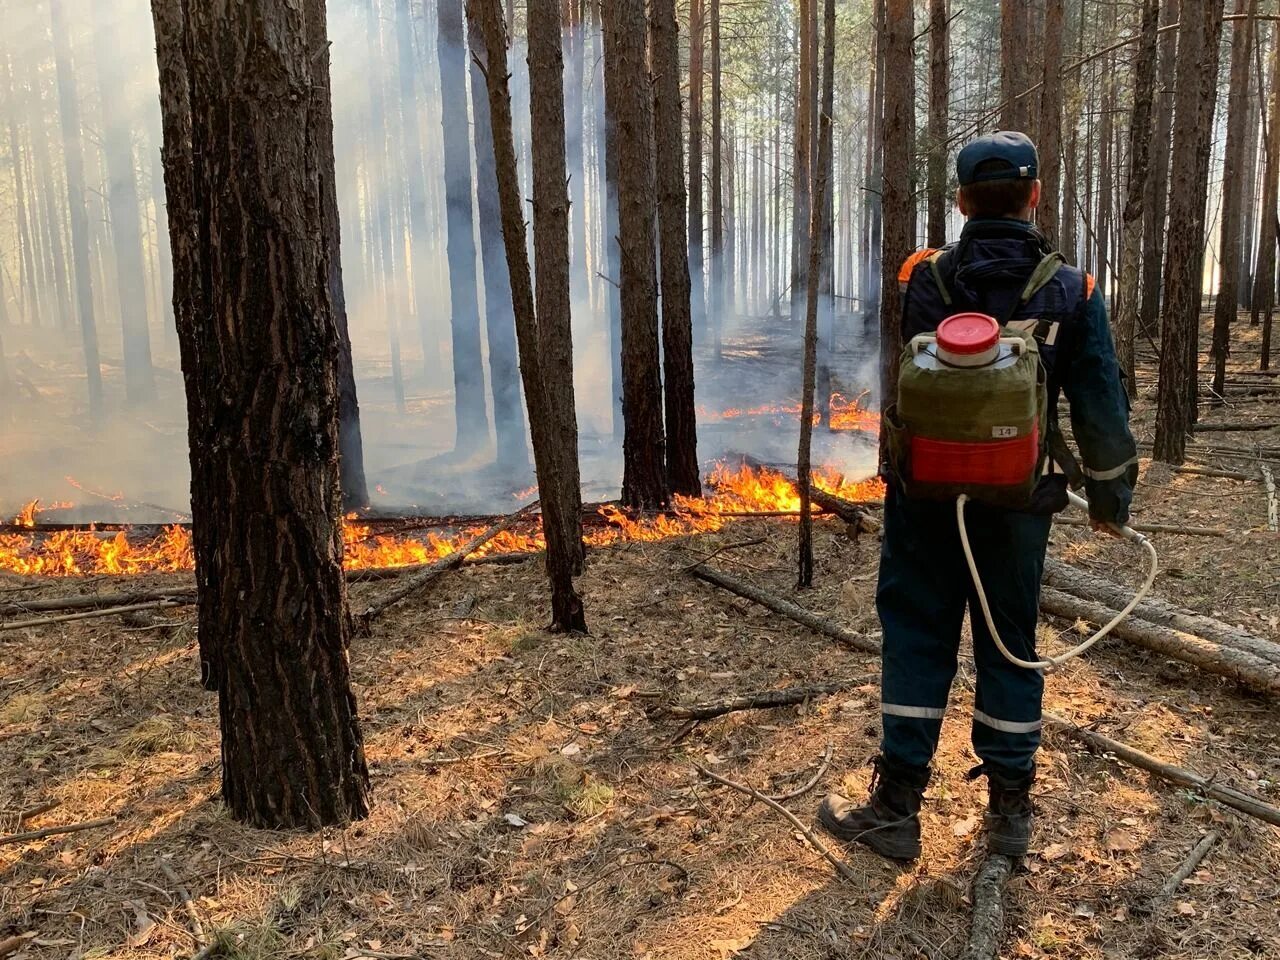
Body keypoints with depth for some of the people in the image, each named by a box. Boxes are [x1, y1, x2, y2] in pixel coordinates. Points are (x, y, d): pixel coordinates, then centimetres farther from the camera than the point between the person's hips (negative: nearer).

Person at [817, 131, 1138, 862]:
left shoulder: (921, 281, -6)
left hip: (926, 498, 0)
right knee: (1009, 644, 13)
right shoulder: (1071, 291, -7)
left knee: (916, 639, 8)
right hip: (1017, 503, 1)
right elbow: (1101, 405, -2)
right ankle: (1011, 811, 24)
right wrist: (1111, 492, 11)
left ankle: (896, 810, 14)